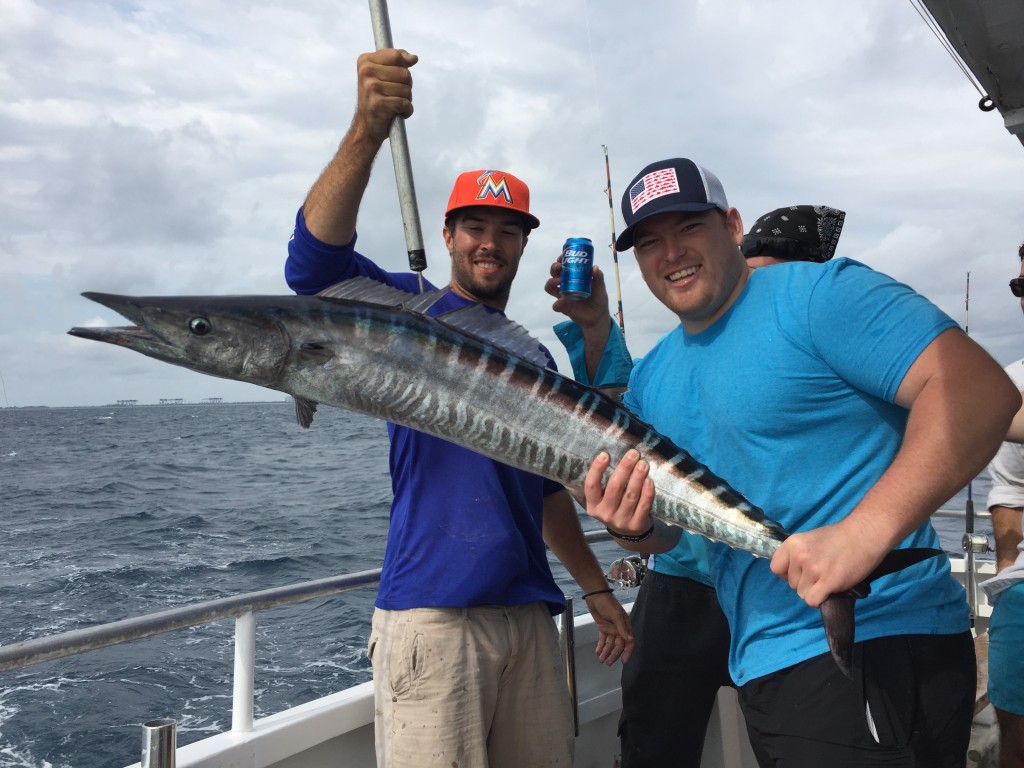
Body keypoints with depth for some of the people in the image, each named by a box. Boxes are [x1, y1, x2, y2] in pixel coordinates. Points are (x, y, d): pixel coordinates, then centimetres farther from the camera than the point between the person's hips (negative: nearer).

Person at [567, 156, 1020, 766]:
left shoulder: (817, 294, -11)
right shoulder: (650, 378, 12)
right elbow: (665, 530, 18)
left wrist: (865, 532, -33)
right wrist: (633, 525, -7)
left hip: (875, 648, -7)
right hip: (762, 664, 8)